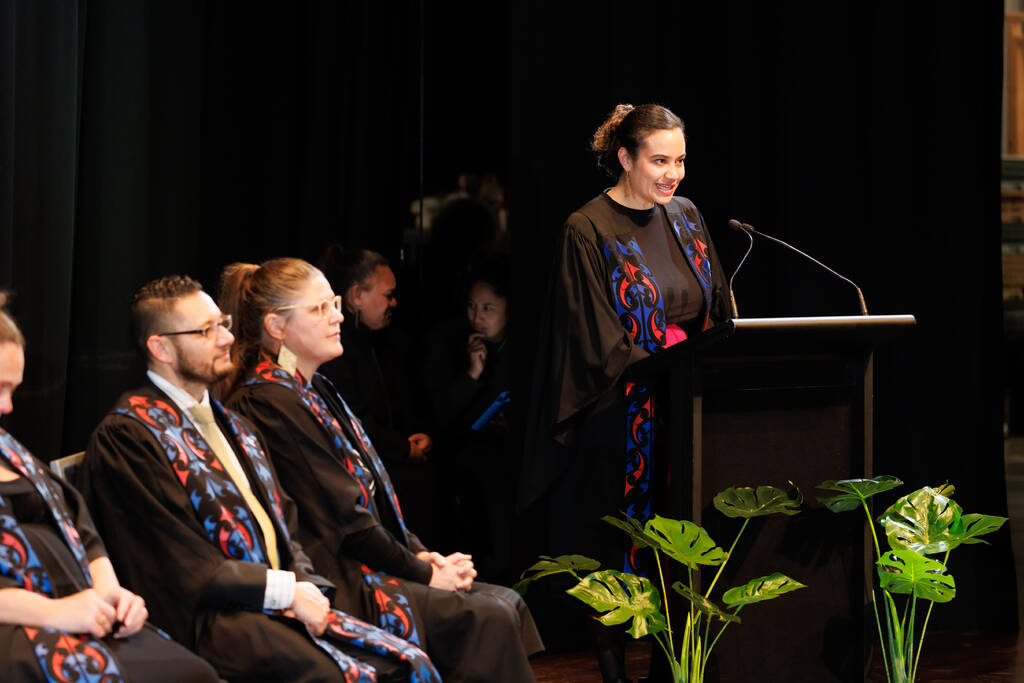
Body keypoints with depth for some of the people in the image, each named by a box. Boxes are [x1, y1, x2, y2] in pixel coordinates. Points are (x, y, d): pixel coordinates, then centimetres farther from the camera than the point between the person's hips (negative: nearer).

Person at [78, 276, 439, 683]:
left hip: (285, 603, 8)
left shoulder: (230, 425, 22)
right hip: (209, 619, -8)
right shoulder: (126, 436, -6)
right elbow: (182, 567, -12)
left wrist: (307, 586, 0)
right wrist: (288, 590, -11)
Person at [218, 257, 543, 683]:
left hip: (367, 564, 10)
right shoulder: (271, 403, -16)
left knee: (506, 603, -3)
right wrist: (423, 574, -9)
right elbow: (342, 519, -17)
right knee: (490, 619, -18)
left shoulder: (314, 391, 16)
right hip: (335, 583, -10)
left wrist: (420, 554, 4)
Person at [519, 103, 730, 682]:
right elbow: (599, 344, -11)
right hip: (620, 413, -5)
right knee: (615, 555, -3)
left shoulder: (686, 219, 11)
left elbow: (717, 314, 16)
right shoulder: (589, 232, -8)